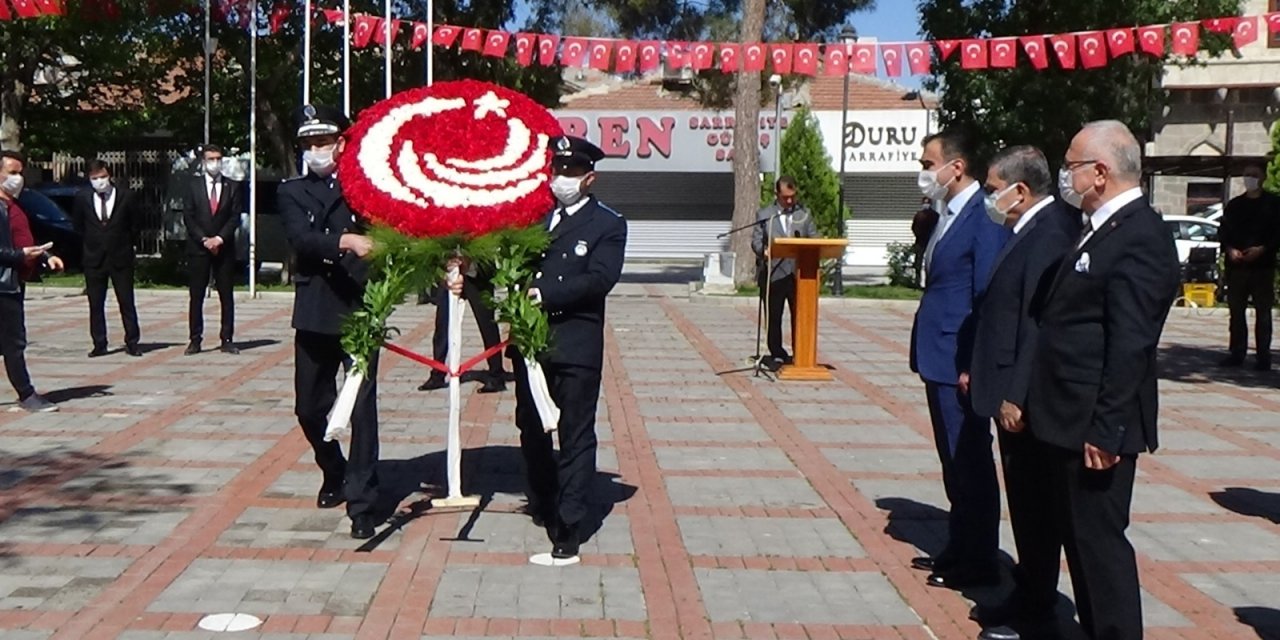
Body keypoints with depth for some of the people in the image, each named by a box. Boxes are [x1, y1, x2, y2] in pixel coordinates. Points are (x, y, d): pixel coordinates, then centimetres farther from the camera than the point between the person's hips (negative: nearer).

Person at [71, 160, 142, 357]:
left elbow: (135, 223, 8)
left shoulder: (126, 196, -5)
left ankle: (132, 343, 8)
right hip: (94, 259, 2)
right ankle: (99, 344, 13)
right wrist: (91, 241, 13)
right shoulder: (83, 198, 0)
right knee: (95, 304, 6)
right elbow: (77, 224, 15)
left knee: (127, 302, 2)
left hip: (121, 257, -2)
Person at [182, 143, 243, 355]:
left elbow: (235, 217, 1)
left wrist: (220, 238, -12)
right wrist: (204, 240, -10)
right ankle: (195, 340, 4)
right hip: (198, 247, 0)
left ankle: (227, 340, 5)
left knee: (227, 296, 1)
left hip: (224, 247, 0)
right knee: (196, 296, 0)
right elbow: (188, 217, 1)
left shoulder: (233, 187, 6)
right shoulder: (193, 185, 6)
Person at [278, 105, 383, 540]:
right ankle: (335, 473, 39)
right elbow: (301, 239, -8)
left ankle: (361, 502, 1)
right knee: (310, 407, 13)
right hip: (314, 313, 4)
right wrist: (346, 241, -27)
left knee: (362, 408, -6)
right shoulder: (293, 192, 11)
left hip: (360, 310, -3)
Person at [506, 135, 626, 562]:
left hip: (576, 345, -5)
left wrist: (544, 294, -21)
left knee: (576, 434, -1)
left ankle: (569, 526, 4)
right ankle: (543, 505, 36)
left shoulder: (607, 225, -1)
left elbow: (599, 279, -14)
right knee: (531, 428, 17)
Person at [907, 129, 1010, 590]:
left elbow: (989, 297, -19)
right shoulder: (949, 215, 13)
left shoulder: (985, 218, -15)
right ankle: (958, 551, 29)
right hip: (939, 362, 9)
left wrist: (972, 366, -20)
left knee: (971, 465, 1)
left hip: (960, 365, -9)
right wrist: (927, 355, 13)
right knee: (955, 464, 17)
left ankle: (978, 564, 13)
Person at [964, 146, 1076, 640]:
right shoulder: (1031, 231, 12)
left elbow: (1038, 324, -24)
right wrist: (980, 372, 15)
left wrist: (1016, 396, -24)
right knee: (1025, 503, 18)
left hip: (1026, 400, -10)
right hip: (1013, 394, 10)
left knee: (1033, 508, 2)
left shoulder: (1049, 235, -19)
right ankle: (1029, 596, 30)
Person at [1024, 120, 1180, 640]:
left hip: (1095, 427, -10)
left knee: (1099, 539, -1)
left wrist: (1106, 431, -22)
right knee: (1077, 535, 19)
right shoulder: (1102, 230, 13)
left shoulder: (1139, 237, -17)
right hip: (1069, 421, 10)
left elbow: (1131, 345, -22)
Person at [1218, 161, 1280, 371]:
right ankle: (1237, 353, 11)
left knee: (1263, 311, -2)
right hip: (1236, 265, 3)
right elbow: (1223, 232, 12)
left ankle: (1263, 356, 0)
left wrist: (1262, 249, -14)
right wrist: (1229, 249, -6)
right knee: (1236, 310, 4)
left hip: (1263, 265, -3)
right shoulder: (1234, 205, 14)